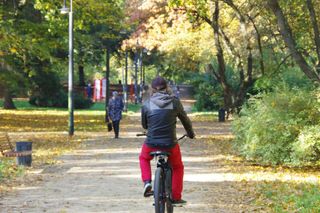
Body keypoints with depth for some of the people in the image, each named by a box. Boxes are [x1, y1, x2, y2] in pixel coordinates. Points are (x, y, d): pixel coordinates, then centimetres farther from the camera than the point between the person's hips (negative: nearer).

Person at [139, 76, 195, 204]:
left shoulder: (147, 104, -2)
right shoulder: (175, 102, -3)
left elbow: (144, 125, 11)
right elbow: (185, 120, 10)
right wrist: (190, 133, 31)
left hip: (151, 144, 0)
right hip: (170, 144, 0)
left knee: (143, 158, 33)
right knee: (177, 167, 25)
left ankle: (147, 182, 12)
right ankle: (176, 197, 23)